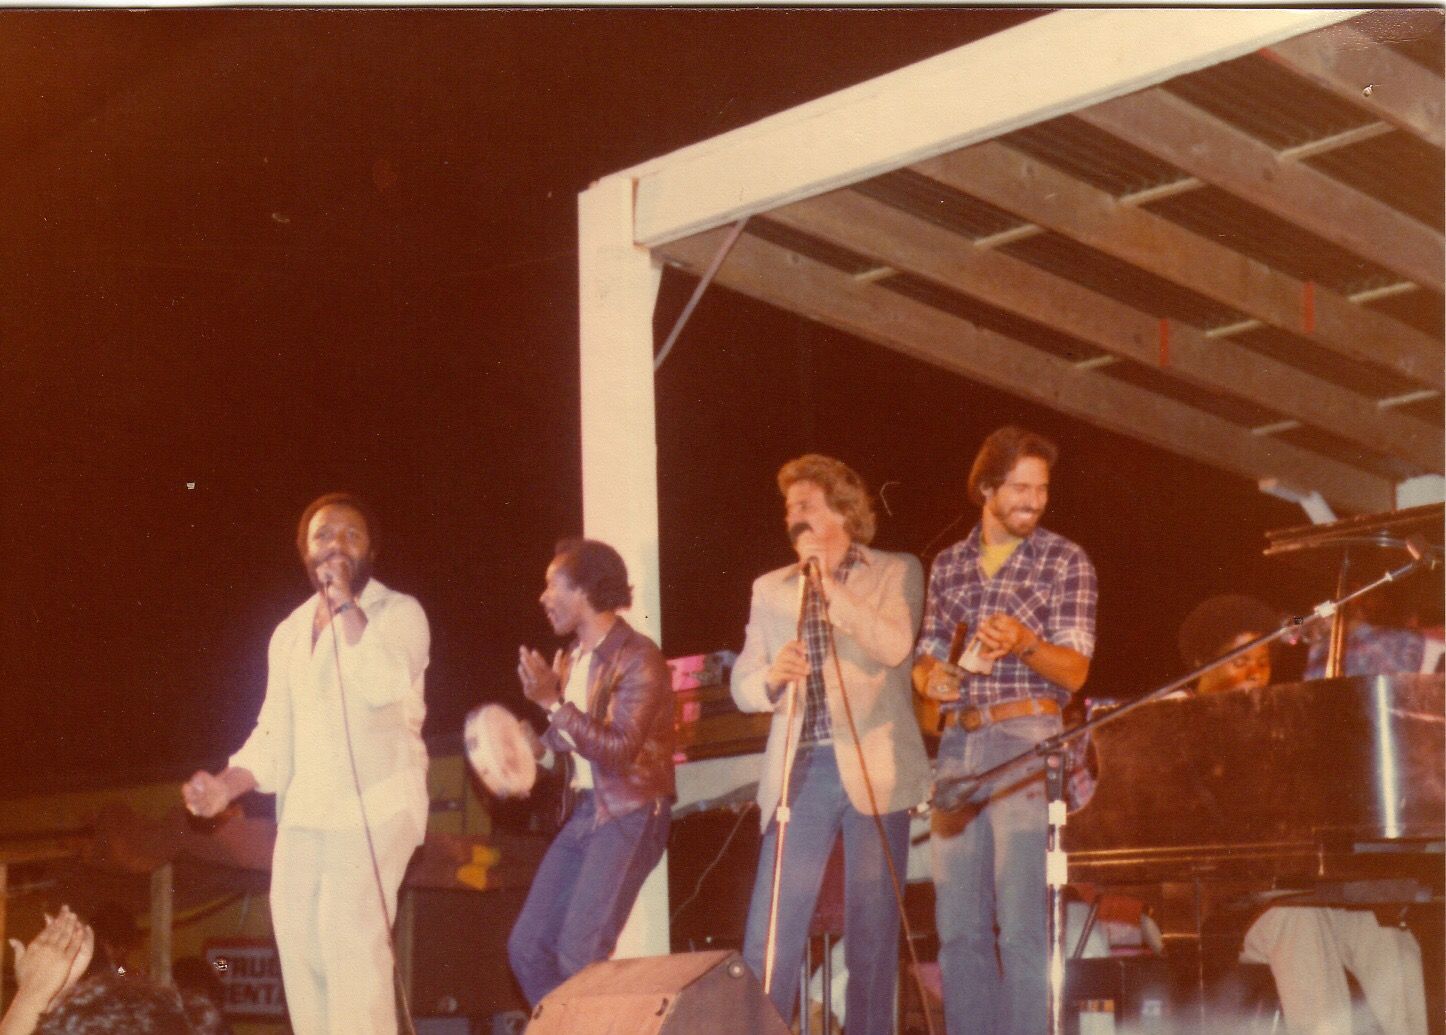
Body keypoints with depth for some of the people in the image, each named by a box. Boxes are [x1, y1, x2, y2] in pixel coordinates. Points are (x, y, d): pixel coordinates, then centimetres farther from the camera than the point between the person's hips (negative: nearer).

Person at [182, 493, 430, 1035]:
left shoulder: (399, 613, -2)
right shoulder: (290, 633, 16)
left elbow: (385, 684, -22)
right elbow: (275, 734, 16)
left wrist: (347, 603, -16)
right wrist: (227, 785, 0)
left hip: (375, 806, -6)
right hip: (303, 812, 6)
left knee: (350, 937, -19)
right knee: (298, 940, 4)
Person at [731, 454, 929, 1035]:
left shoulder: (895, 573, 7)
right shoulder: (770, 588, 16)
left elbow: (894, 646, -12)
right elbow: (742, 685, 10)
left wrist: (827, 582, -10)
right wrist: (771, 677, -12)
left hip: (873, 771, -2)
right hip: (800, 771, 3)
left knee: (872, 929, 1)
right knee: (769, 933, -3)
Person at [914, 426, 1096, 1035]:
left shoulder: (1065, 563, 2)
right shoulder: (948, 566, 14)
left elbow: (1074, 670, -4)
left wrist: (1024, 643, -24)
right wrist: (929, 676, -4)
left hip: (1026, 743, -5)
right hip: (956, 749, 5)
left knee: (1021, 927, -9)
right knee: (957, 927, 5)